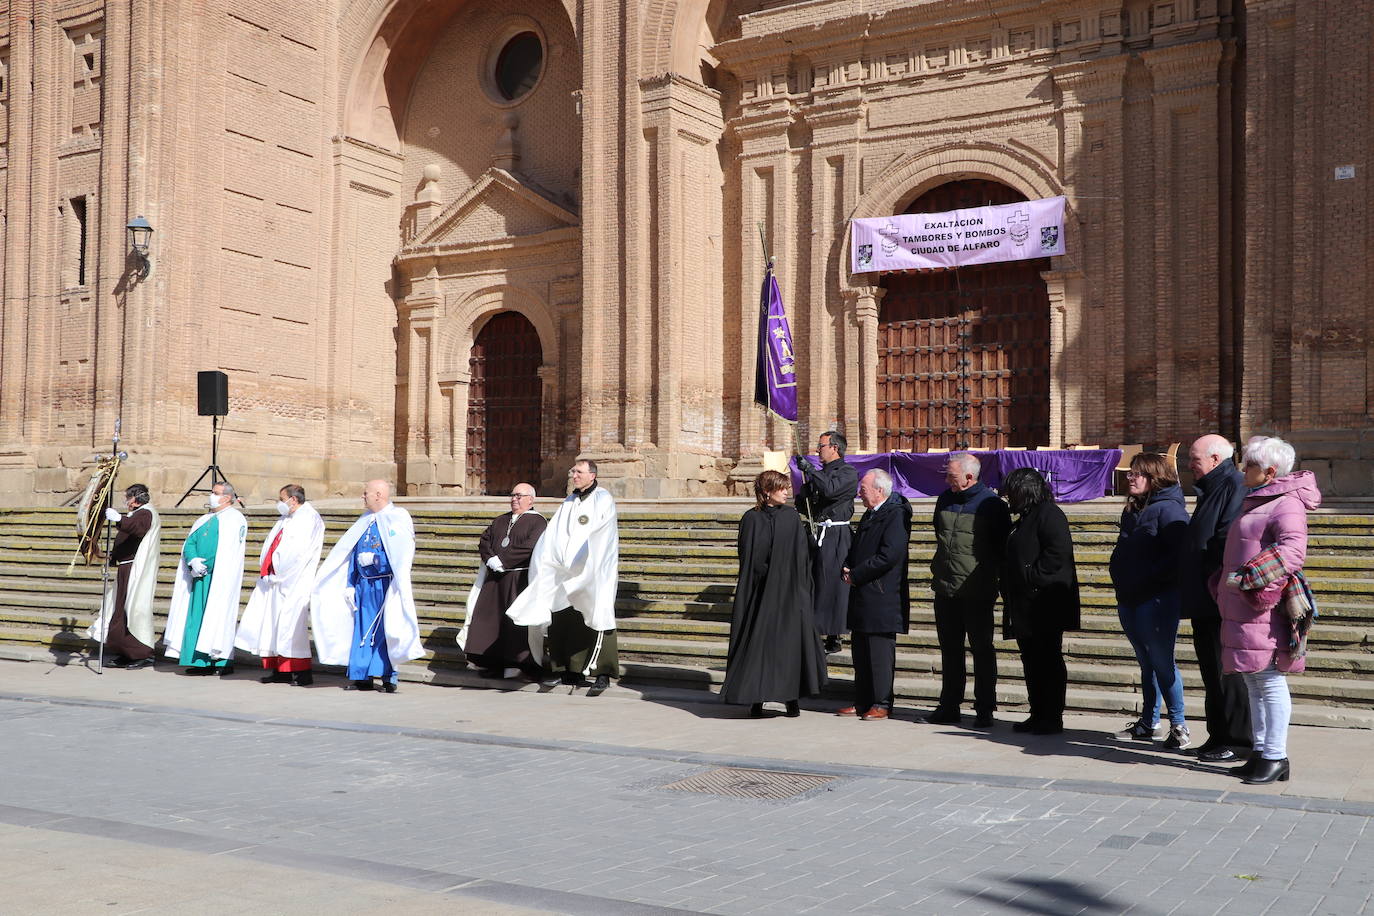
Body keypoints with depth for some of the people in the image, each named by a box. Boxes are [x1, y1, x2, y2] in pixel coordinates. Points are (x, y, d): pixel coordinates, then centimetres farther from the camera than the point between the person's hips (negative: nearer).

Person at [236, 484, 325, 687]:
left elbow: (298, 553, -16)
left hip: (292, 584, -9)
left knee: (290, 624, -9)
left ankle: (302, 672, -4)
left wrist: (278, 575, -15)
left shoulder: (310, 519, -8)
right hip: (273, 581, 9)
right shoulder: (284, 520, 20)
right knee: (270, 624, 8)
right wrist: (266, 572, 7)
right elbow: (271, 547, 20)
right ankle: (279, 670, 13)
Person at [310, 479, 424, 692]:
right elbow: (355, 554, 19)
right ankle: (362, 677, 14)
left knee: (384, 631, -5)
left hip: (384, 585, -7)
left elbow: (403, 555, -15)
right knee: (362, 630, 8)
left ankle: (388, 678, 1)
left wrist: (374, 559, -17)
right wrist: (351, 584, 14)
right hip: (364, 585, 7)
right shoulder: (366, 521, 16)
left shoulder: (398, 519, -7)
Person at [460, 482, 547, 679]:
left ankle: (515, 663, -1)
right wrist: (490, 559, -8)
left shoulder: (537, 521, -2)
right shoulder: (501, 521, 19)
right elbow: (484, 541, 12)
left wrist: (501, 560, -16)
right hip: (494, 578, 6)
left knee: (515, 619, -7)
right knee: (489, 616, 2)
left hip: (520, 579, -6)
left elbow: (530, 547, -16)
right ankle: (493, 662, 7)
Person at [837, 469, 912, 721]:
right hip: (862, 597, 10)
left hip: (881, 599, -9)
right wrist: (848, 569, 4)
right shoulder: (869, 515, 17)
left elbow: (888, 556, -21)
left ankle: (882, 704, 4)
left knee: (880, 653, -3)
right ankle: (863, 702, 21)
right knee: (860, 651, 13)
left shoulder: (896, 515, -13)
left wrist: (856, 575, -14)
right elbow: (856, 549, 24)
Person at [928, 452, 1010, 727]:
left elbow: (1003, 546, -2)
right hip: (945, 589, 6)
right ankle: (949, 707, 19)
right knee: (950, 650, 11)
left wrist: (990, 574, -3)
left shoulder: (992, 504, -7)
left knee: (982, 650, 2)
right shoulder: (945, 500, 10)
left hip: (977, 591, -6)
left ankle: (984, 709, 8)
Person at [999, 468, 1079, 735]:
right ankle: (1038, 715, 19)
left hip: (1045, 605, -10)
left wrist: (1031, 578, -21)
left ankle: (1052, 718, 1)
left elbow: (1058, 553, -23)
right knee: (1032, 661, 12)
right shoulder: (1025, 519, 21)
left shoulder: (1049, 514, -10)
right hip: (1025, 606, 10)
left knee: (1048, 661, -4)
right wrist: (1006, 583, 13)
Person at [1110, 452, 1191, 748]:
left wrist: (1149, 580, -19)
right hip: (1129, 601, 9)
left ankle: (1179, 726, 3)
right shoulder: (1131, 511, 16)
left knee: (1162, 662, -5)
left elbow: (1179, 554, -20)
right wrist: (1119, 578, 11)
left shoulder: (1168, 509, -12)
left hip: (1157, 600, -9)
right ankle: (1148, 723, 23)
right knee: (1147, 663, 15)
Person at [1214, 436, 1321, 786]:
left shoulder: (1286, 504, -12)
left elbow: (1292, 552, -25)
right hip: (1239, 611, 10)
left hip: (1262, 611, -10)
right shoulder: (1254, 501, 19)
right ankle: (1260, 751, 22)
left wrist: (1256, 585, -31)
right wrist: (1222, 584, 20)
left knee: (1269, 681, -5)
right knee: (1254, 682, 14)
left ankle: (1276, 757, 2)